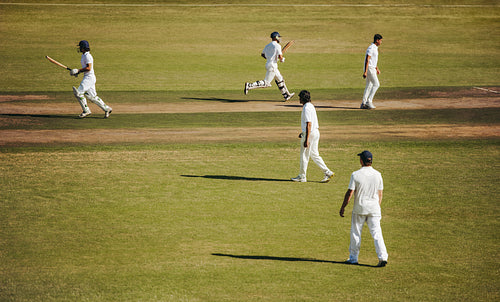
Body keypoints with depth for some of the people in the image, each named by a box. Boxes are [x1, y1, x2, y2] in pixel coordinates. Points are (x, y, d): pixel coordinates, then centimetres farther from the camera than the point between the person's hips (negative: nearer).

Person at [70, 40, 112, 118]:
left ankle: (86, 110, -6)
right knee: (92, 96, 9)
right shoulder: (83, 55, 17)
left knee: (79, 93, -13)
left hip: (89, 77, -10)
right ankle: (106, 109, 13)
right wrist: (77, 72, 13)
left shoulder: (88, 56, -15)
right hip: (87, 77, 10)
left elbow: (88, 68, -24)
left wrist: (78, 70, -20)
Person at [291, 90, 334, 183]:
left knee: (304, 155, 1)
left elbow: (309, 124, -23)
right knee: (314, 155, 13)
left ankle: (302, 177, 10)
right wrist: (303, 133, 27)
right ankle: (328, 172, 7)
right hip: (316, 132, 10)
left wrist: (306, 139, -25)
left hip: (310, 133, -10)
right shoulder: (311, 106, 14)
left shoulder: (307, 108, -18)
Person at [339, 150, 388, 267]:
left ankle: (353, 258, 20)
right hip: (374, 208, 2)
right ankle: (383, 257, -12)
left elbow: (350, 193, -11)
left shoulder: (356, 175, -12)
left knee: (355, 233, 12)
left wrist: (343, 207, -2)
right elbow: (380, 194, 6)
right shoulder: (377, 174, 0)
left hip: (359, 208, -2)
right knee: (377, 233, 1)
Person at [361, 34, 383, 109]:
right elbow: (367, 60, -22)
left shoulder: (375, 48, 15)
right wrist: (365, 72, -26)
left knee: (369, 86, 10)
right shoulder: (371, 48, -17)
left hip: (372, 68, 10)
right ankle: (369, 101, -12)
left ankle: (363, 104, 10)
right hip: (369, 68, -10)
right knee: (376, 84, -11)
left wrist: (377, 69, 29)